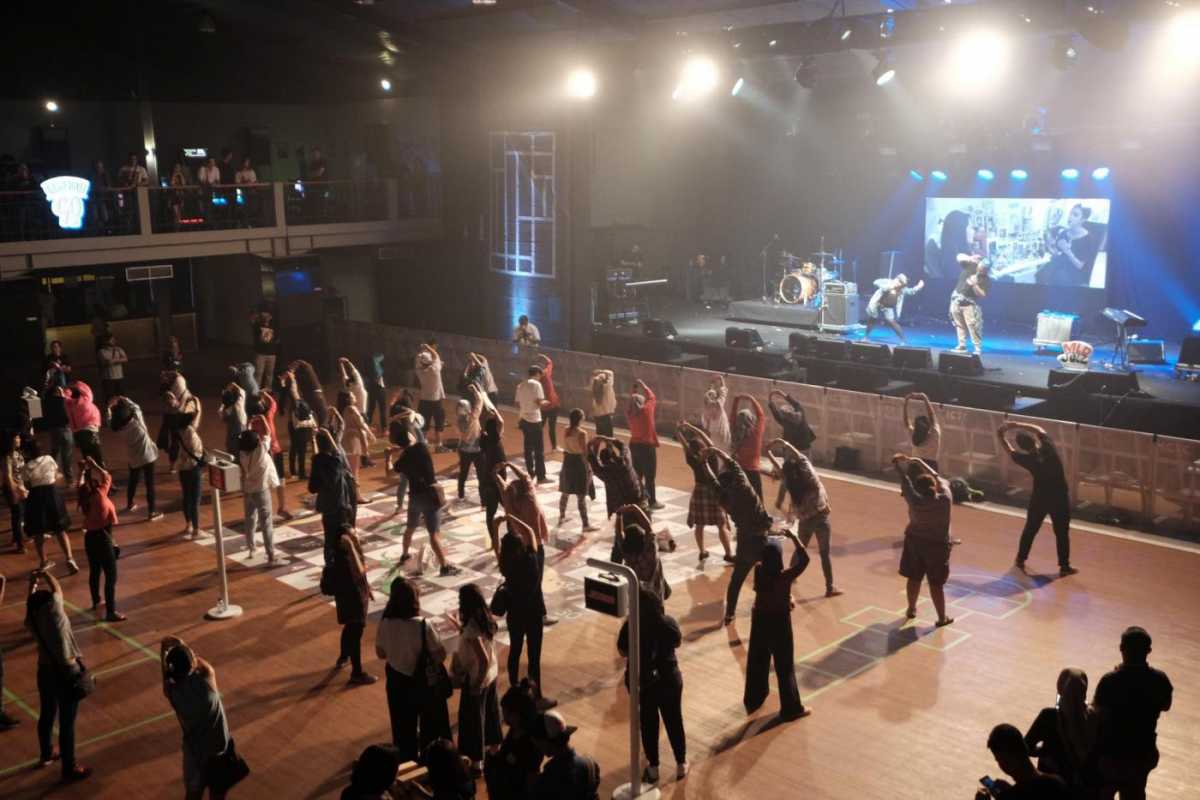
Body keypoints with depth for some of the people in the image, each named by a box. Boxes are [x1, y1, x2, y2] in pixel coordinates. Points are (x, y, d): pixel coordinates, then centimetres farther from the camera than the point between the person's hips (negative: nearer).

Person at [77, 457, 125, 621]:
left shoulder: (84, 494, -2)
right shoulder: (99, 494, -19)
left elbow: (80, 484, 21)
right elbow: (107, 477, -4)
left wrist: (83, 470, 21)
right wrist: (94, 465, 1)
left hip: (90, 537, 8)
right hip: (102, 538, -8)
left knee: (94, 572, 24)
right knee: (111, 576, -3)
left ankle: (96, 601, 42)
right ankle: (111, 612, -4)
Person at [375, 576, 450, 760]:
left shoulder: (384, 623, -18)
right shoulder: (423, 626, -29)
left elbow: (381, 653, -3)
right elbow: (440, 656, -20)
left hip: (397, 680, 3)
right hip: (424, 681, -3)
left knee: (403, 723, 25)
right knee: (430, 722, 22)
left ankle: (406, 756, 42)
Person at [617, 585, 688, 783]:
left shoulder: (630, 627, -22)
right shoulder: (668, 622, -20)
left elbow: (622, 651, -4)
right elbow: (678, 642, 1)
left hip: (640, 681, 0)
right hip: (668, 679, 0)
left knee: (648, 723, 21)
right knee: (674, 720, 21)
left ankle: (653, 767, 34)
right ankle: (681, 764, 37)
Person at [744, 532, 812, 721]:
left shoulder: (758, 571, -14)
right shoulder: (785, 576, -26)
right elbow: (804, 560, -16)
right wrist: (794, 537, -12)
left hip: (760, 619, 5)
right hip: (779, 622, -4)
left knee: (757, 662, 20)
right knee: (785, 667, 7)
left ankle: (753, 700, 36)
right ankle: (791, 708, 16)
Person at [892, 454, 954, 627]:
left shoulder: (916, 501, -23)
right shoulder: (945, 499, -19)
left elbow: (905, 482, -9)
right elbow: (939, 478, -3)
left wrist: (898, 465, 6)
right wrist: (919, 462, 5)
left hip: (915, 542, 0)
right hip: (938, 545, 0)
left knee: (914, 578, 18)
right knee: (936, 583, 9)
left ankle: (911, 609, 35)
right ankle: (942, 618, 19)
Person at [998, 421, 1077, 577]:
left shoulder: (1028, 459, -18)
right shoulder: (1049, 447, -16)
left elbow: (1010, 452, 2)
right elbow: (1039, 430, 2)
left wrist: (1001, 435, 10)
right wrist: (1017, 425, -1)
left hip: (1040, 499, 0)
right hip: (1060, 498, 1)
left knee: (1030, 530, 18)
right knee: (1062, 533, 12)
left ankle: (1021, 560, 30)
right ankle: (1064, 566, 17)